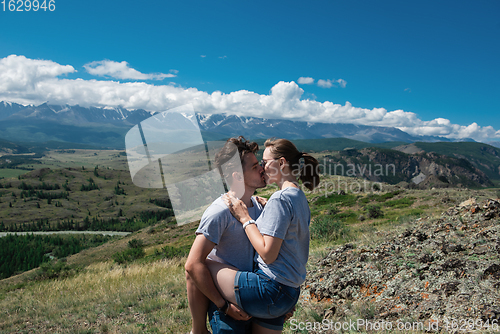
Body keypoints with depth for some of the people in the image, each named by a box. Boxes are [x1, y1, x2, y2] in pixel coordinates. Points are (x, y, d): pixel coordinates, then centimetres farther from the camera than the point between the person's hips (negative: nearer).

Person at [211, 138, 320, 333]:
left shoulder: (280, 198, -16)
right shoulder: (299, 197, 13)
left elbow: (268, 254, -20)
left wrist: (244, 218, -11)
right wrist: (266, 207, 18)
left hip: (270, 290, -10)